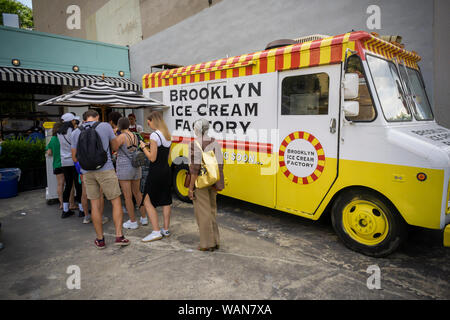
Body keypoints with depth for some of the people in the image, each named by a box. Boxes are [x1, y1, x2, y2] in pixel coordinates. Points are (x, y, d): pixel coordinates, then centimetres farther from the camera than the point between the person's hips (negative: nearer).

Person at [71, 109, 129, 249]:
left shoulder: (76, 132, 6)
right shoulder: (105, 126, -2)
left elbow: (75, 157, 10)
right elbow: (115, 147, 7)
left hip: (87, 172, 3)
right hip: (105, 169, -3)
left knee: (95, 205, 10)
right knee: (116, 201, 6)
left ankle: (100, 240, 17)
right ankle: (119, 236, 2)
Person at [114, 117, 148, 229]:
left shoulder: (121, 136, -13)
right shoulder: (135, 136, 7)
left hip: (124, 168, -7)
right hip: (136, 167, 7)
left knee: (127, 196, 2)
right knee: (137, 193, 19)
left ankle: (133, 222, 9)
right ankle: (144, 218, 24)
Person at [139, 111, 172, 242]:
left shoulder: (154, 135, -16)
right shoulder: (168, 135, 10)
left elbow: (152, 158, -17)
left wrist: (144, 147, -3)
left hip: (156, 172, -9)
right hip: (166, 170, 9)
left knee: (148, 201, 1)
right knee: (166, 201, 13)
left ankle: (156, 232, 0)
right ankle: (166, 230, 21)